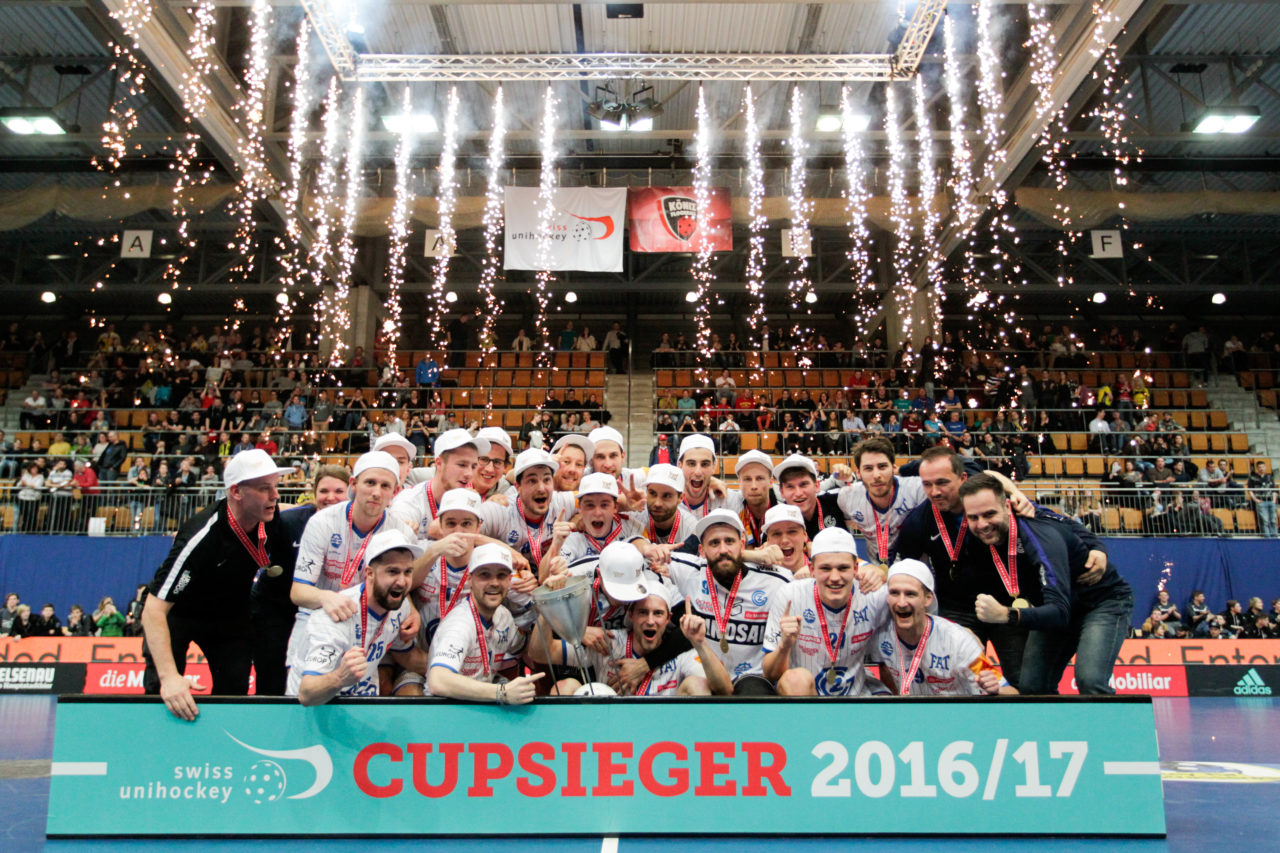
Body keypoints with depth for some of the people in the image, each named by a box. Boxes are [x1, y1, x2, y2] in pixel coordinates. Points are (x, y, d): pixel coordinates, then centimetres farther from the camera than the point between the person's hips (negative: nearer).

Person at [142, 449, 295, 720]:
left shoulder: (272, 521, -19)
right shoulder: (202, 536, -36)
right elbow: (154, 609, -37)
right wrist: (169, 676, -45)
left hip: (230, 615, 5)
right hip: (177, 614, -4)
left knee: (235, 694, -4)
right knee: (162, 692, -14)